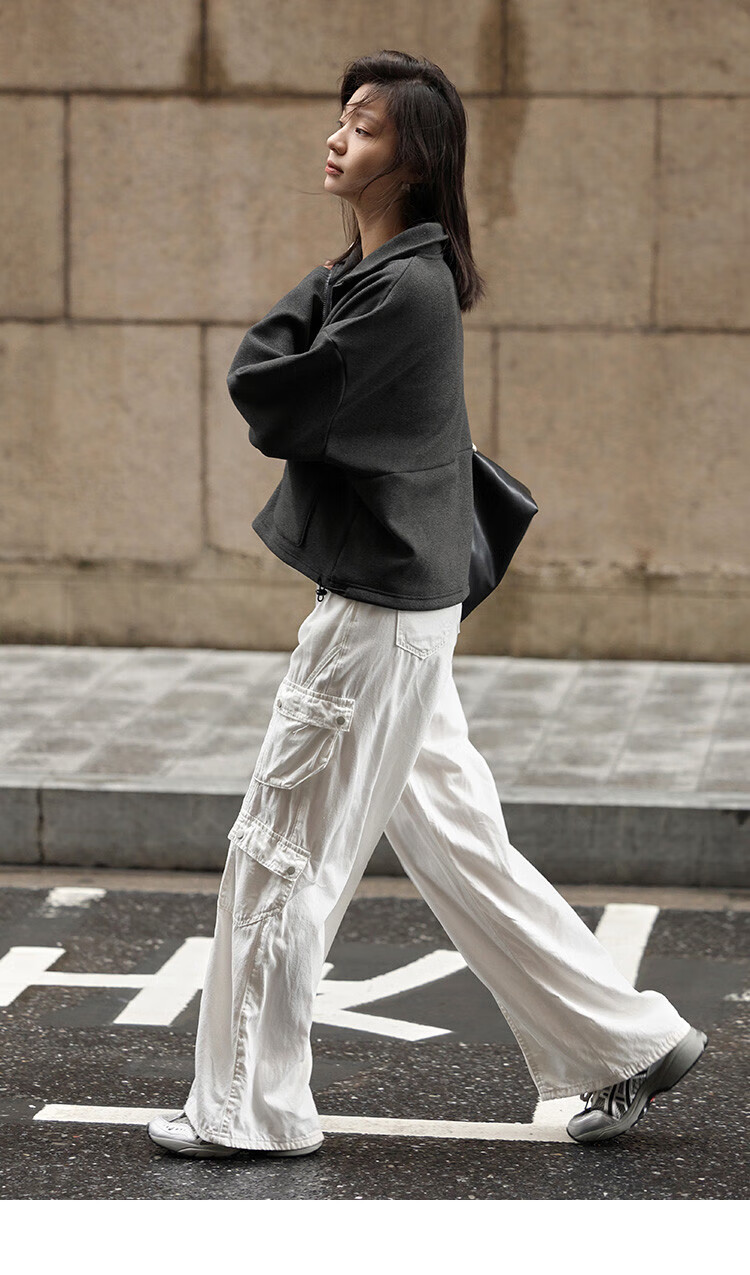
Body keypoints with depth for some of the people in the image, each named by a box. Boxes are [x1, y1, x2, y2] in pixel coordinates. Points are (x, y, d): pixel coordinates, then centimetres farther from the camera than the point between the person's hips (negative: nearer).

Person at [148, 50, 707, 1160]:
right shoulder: (372, 277, 12)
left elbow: (271, 403, -17)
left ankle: (250, 1110, 10)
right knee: (455, 841, 15)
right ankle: (630, 1041, 21)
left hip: (380, 614, -10)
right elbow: (259, 382, 15)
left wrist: (311, 299, -3)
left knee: (281, 852, -1)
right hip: (400, 601, 10)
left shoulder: (402, 290, -19)